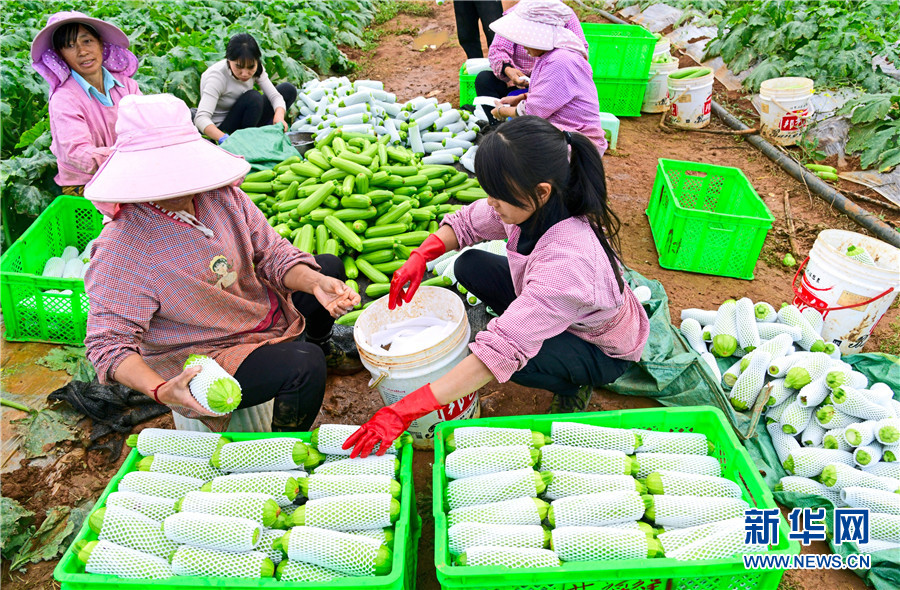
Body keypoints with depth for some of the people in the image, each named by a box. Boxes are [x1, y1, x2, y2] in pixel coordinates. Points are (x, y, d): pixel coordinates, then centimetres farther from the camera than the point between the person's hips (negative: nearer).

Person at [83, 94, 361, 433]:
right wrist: (160, 391, -45)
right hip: (202, 361, -7)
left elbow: (271, 252, -8)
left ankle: (322, 346, 45)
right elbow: (109, 342, -27)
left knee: (329, 266, 17)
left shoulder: (220, 194, -12)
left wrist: (314, 282, -28)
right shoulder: (122, 248, -29)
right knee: (305, 364, -32)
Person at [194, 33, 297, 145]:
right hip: (221, 130, -6)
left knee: (288, 89, -4)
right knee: (253, 97, -34)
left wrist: (279, 117, -39)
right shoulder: (217, 77, -28)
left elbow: (275, 96, -15)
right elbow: (201, 118, -37)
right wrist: (224, 139, -56)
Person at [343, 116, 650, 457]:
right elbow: (466, 222, -3)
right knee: (469, 266, -7)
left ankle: (575, 386, -1)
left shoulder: (568, 261, -43)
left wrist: (404, 411, -45)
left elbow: (501, 352, -46)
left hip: (605, 351, -6)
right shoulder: (532, 206, -22)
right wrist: (421, 256, -24)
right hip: (549, 308, 7)